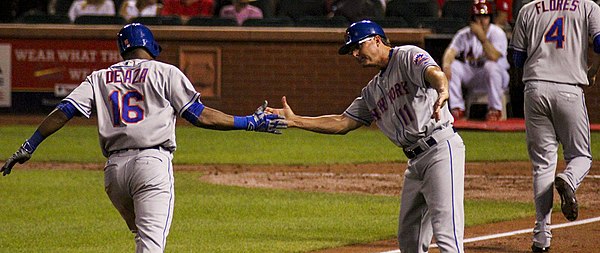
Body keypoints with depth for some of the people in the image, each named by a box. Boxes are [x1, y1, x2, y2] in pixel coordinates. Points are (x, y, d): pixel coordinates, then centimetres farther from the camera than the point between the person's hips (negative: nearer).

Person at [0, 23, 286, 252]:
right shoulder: (164, 72, 7)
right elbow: (199, 115, 3)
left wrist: (28, 147, 13)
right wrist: (249, 123, 9)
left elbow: (64, 111, 9)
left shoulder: (100, 78, 17)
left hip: (114, 169, 5)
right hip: (152, 162, -5)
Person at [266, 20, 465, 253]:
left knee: (446, 233, -18)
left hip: (441, 148, -9)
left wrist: (442, 92, -48)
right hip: (415, 161, 9)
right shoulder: (372, 91, 22)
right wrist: (294, 120, 13)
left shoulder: (408, 57, -3)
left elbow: (434, 73, -24)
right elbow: (342, 123, 20)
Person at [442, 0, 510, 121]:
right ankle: (458, 109, -14)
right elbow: (451, 51, -14)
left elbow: (494, 57, -28)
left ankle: (495, 109, -22)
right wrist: (446, 64, -36)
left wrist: (482, 36, -34)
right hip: (471, 77, 4)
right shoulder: (464, 34, 0)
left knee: (491, 66, -36)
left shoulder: (497, 33, -11)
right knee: (452, 65, -20)